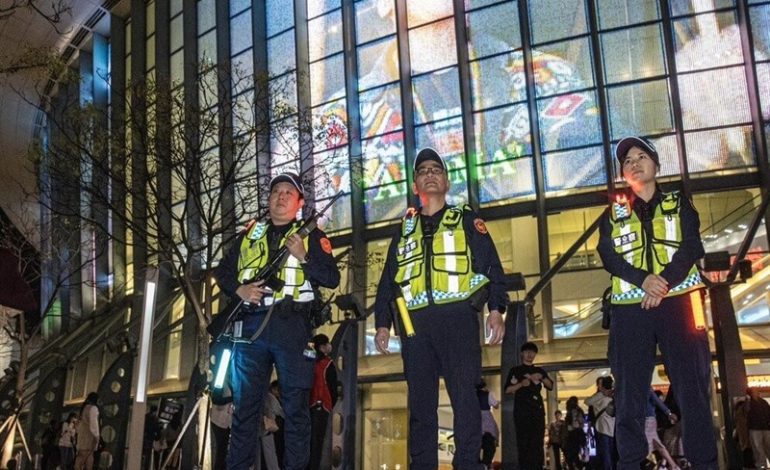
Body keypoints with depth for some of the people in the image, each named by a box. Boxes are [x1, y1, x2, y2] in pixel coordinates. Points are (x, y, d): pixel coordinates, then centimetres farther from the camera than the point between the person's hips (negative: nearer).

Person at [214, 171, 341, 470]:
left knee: (296, 406, 1)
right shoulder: (249, 234, 18)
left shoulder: (311, 236, 9)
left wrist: (303, 257, -14)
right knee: (245, 404, 7)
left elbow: (332, 278, 0)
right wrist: (239, 289, -1)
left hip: (291, 326, -3)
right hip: (251, 325, 3)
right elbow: (222, 271, 19)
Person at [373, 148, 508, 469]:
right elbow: (388, 280, 20)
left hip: (457, 318, -3)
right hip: (415, 322, 3)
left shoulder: (467, 221, 14)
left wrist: (496, 310, -9)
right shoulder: (404, 229, 23)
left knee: (464, 397, -7)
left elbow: (491, 266, 5)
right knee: (420, 402, 4)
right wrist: (382, 323, 10)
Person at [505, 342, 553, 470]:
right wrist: (521, 384, -14)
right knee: (523, 441, -8)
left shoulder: (540, 370, 19)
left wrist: (542, 378, -8)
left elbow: (550, 386, 10)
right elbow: (507, 389, 2)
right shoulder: (515, 370, 9)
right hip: (521, 410, -3)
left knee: (538, 441, -4)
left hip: (537, 409, 3)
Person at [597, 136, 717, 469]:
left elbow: (691, 247, 0)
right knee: (629, 391, -1)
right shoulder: (613, 213, 16)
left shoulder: (680, 205, 15)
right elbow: (608, 255, 1)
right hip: (630, 308, 1)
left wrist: (664, 283, -17)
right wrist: (644, 279, -17)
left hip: (678, 303, -1)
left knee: (693, 386, -4)